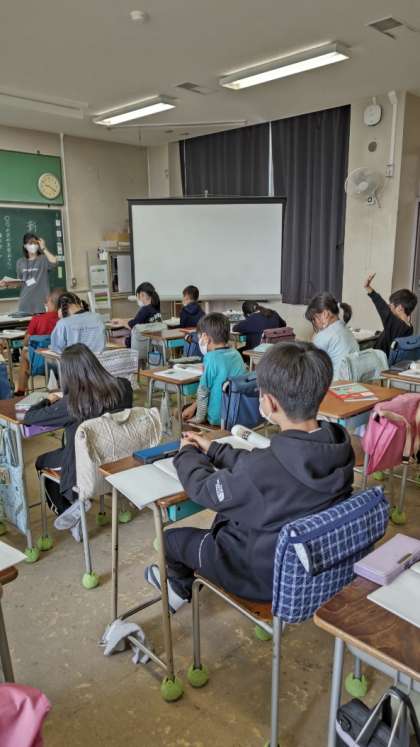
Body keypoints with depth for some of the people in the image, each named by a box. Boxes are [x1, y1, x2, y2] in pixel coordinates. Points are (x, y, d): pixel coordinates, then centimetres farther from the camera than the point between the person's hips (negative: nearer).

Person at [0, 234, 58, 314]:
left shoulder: (43, 259, 0)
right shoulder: (20, 262, 12)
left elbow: (54, 261, -22)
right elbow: (21, 283, 18)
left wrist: (43, 248, -12)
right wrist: (7, 284, 3)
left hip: (42, 301, -3)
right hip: (26, 302, 4)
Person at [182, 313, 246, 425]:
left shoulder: (212, 358, -20)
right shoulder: (236, 354, 3)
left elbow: (203, 391, -14)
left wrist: (199, 418, 1)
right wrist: (194, 406, 12)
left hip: (220, 419, -7)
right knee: (187, 409, 25)